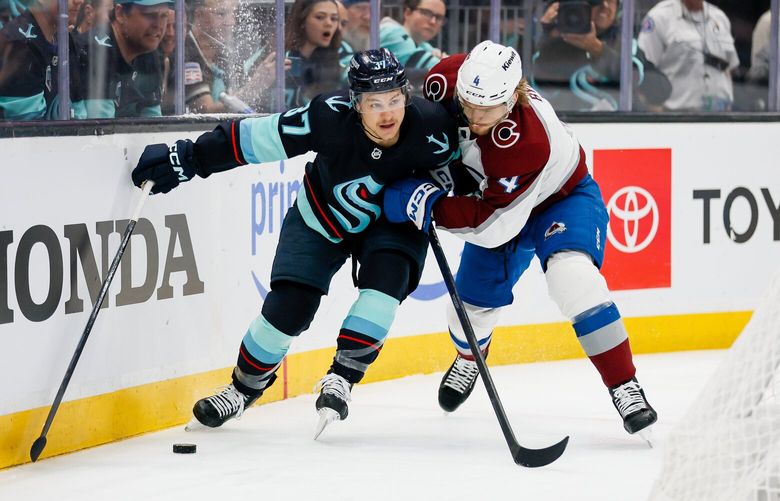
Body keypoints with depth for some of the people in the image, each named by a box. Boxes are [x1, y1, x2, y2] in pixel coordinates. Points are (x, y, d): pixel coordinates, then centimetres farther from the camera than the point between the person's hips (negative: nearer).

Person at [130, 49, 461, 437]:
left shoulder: (431, 127, -30)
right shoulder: (330, 118, -35)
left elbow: (453, 168, -7)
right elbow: (256, 139, -26)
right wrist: (189, 158, -23)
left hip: (390, 220, 1)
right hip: (322, 218, -1)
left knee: (388, 273, -27)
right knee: (289, 305, -9)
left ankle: (341, 378, -13)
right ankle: (245, 387, 17)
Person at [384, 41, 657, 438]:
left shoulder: (529, 142, -43)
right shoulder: (448, 78, -28)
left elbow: (494, 224, -39)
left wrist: (429, 204, -42)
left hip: (563, 197, -6)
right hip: (496, 193, 6)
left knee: (572, 278, -32)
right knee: (473, 300, 11)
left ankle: (625, 388, -23)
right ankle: (468, 360, 49)